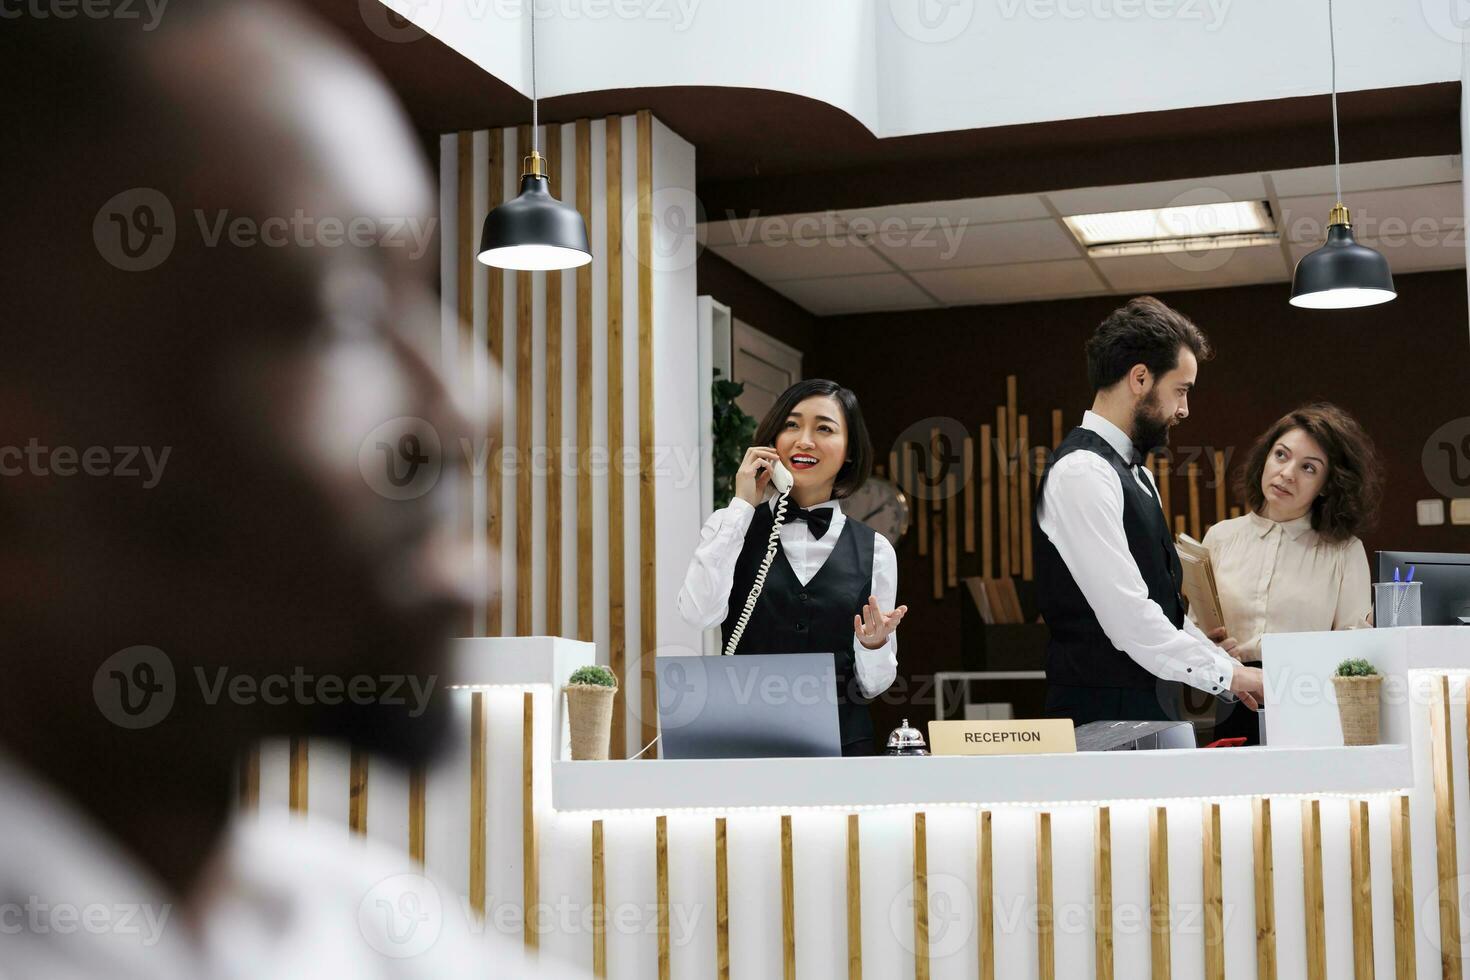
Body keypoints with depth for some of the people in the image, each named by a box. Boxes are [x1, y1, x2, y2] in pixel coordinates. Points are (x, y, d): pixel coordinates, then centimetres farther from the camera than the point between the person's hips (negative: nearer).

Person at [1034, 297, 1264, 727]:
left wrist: (1230, 677, 10)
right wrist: (1228, 674, -12)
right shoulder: (1082, 473, -15)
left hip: (1147, 711, 9)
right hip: (1103, 717, -9)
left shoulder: (1131, 472, 18)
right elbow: (1127, 617, -21)